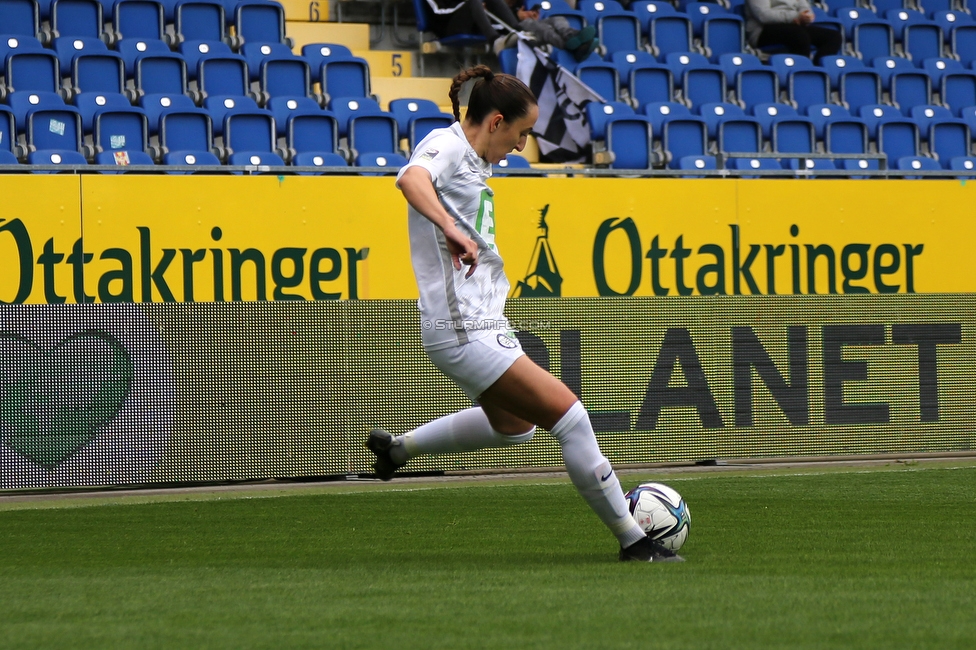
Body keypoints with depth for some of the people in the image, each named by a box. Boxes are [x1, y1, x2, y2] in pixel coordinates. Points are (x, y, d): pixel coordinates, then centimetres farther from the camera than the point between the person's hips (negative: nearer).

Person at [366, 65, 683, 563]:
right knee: (569, 416, -12)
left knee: (513, 427, 30)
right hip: (464, 330, -11)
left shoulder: (472, 158, 14)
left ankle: (396, 447, 40)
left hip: (483, 321, 11)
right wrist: (450, 229, -53)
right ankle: (633, 540, -5)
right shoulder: (445, 144, -14)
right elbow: (411, 178, -38)